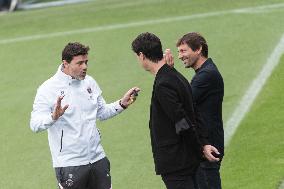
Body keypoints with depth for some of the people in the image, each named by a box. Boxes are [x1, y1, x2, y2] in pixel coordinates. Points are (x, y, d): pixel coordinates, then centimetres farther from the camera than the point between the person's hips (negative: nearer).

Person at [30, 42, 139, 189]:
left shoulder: (89, 82, 8)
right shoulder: (48, 89, -11)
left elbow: (101, 112, 21)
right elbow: (35, 125, -19)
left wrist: (122, 104, 5)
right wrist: (53, 117, -38)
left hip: (97, 159, 6)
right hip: (69, 164, -6)